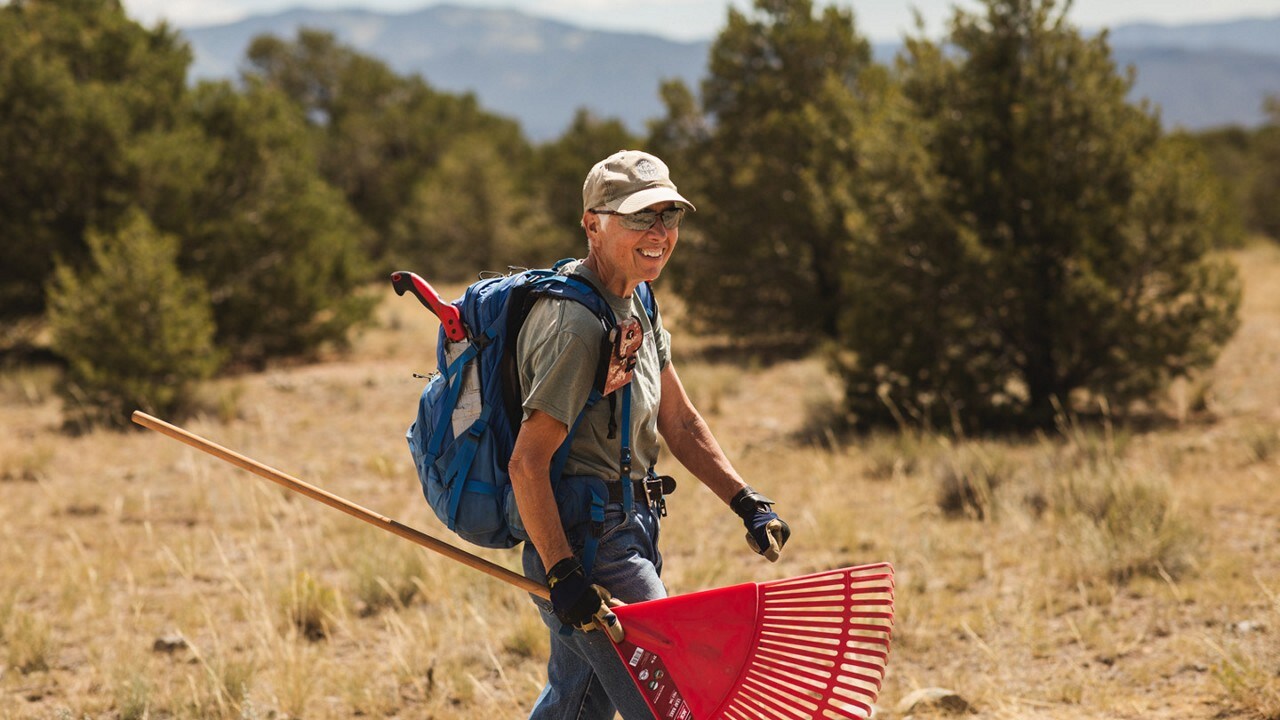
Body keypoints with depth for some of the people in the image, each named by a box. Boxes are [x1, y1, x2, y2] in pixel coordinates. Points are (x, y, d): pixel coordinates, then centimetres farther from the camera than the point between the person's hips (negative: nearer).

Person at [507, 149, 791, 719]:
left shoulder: (636, 305, 12)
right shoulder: (576, 324, -20)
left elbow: (678, 421, 18)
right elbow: (528, 463, -23)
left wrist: (747, 502, 9)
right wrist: (562, 575, -28)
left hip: (626, 531, 10)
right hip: (587, 545, -10)